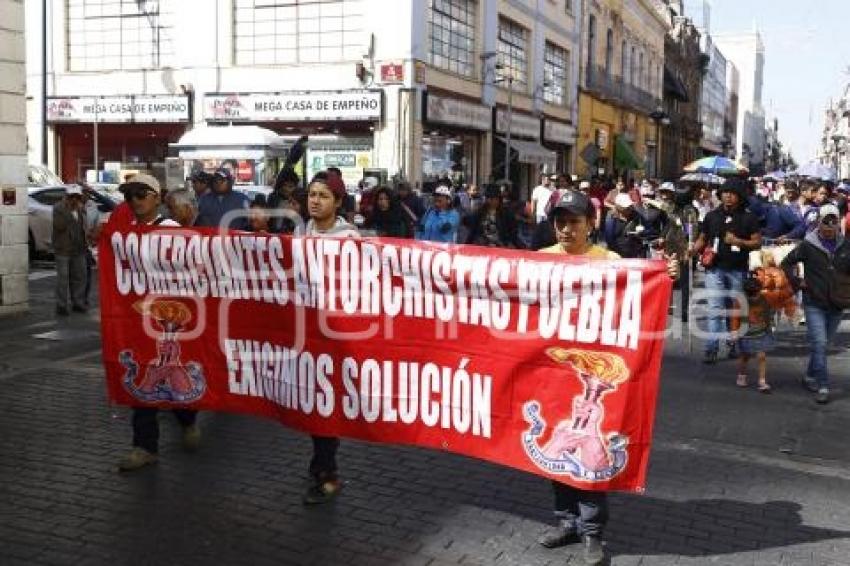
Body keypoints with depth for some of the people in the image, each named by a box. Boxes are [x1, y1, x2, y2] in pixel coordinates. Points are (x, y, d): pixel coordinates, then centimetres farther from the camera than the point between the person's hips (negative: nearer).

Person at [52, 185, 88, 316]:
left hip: (79, 250, 6)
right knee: (63, 278, -6)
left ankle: (78, 303, 20)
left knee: (79, 277, 9)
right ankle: (61, 306, -1)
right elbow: (59, 225, -23)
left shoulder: (81, 208, 11)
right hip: (63, 250, -6)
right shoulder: (58, 208, -9)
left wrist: (85, 241, 10)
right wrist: (67, 209, -25)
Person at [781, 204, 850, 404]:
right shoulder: (808, 245, -6)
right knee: (819, 343, -12)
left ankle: (810, 377, 32)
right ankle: (823, 387, -8)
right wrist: (797, 282, -3)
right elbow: (787, 263, 5)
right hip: (814, 304, -3)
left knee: (824, 343, 14)